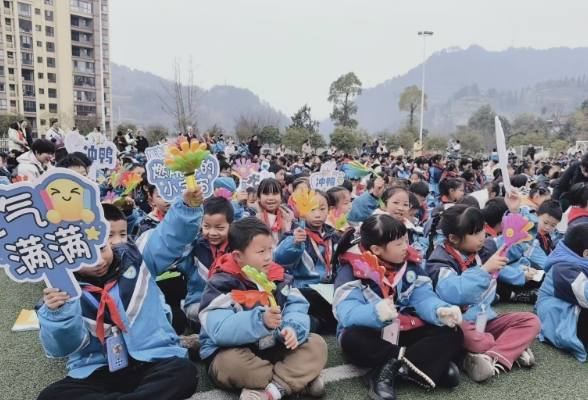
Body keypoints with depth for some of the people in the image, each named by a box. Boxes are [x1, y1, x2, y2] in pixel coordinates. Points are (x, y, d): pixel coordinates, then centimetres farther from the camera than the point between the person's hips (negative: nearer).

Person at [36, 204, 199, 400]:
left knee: (185, 371, -31)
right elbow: (66, 347, -7)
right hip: (98, 371, 1)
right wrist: (59, 313, -27)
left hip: (153, 360, 0)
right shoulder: (66, 290, 0)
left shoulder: (132, 256, 3)